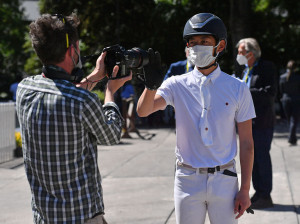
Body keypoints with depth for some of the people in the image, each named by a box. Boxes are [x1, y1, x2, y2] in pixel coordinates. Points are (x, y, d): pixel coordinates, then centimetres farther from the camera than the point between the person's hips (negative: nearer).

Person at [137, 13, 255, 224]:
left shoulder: (237, 89, -1)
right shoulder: (178, 85, 0)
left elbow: (246, 143, 1)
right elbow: (143, 111, -16)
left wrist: (245, 189, -2)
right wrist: (152, 84, -36)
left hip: (224, 181, 0)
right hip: (188, 180, 1)